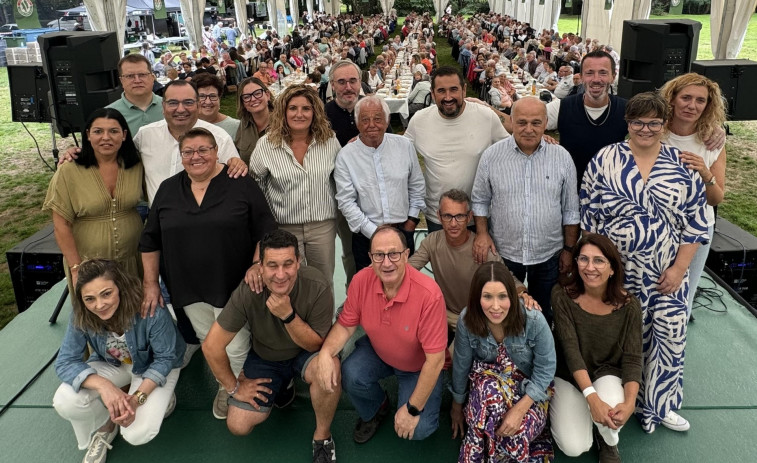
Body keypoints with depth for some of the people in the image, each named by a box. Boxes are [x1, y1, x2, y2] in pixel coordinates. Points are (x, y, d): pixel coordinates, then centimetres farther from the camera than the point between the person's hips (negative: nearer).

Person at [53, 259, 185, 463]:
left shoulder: (152, 311, -36)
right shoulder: (81, 317, -25)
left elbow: (165, 359, -23)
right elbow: (65, 362, -21)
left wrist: (137, 398, -34)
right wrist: (103, 385, -39)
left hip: (154, 367, -3)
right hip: (111, 364, 4)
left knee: (138, 434, -22)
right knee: (64, 402, -24)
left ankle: (161, 399, 11)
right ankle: (104, 427, 9)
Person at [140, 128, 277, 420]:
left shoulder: (241, 184, -5)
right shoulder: (168, 189, 7)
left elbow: (265, 230, -4)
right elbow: (151, 241, 10)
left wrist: (257, 264, -16)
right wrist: (150, 284, 6)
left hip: (233, 285, -3)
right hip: (189, 288, 4)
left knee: (235, 348, 1)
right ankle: (225, 385, 37)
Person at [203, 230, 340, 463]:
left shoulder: (317, 287, -31)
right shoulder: (247, 293, -30)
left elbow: (315, 344, -21)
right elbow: (212, 347, -19)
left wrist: (288, 315, -37)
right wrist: (234, 387, -8)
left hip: (306, 353, -1)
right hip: (265, 356, 2)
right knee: (238, 427, -6)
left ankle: (322, 436, -7)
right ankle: (280, 388, 23)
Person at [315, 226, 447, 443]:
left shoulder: (429, 294, -34)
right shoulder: (361, 280, -21)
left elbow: (435, 360, -27)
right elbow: (345, 325, -7)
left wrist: (413, 409, -22)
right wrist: (325, 352, -28)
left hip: (419, 366, -3)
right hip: (377, 351, 4)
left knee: (418, 430, -19)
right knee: (349, 375, -25)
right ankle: (374, 410, 10)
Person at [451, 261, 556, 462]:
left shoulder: (533, 320, -26)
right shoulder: (467, 320, -20)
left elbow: (545, 369, -16)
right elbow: (461, 365, -5)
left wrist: (520, 409, -26)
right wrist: (457, 407, 9)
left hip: (530, 390, -1)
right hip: (486, 386, 1)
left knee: (515, 432, -31)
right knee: (490, 387, -36)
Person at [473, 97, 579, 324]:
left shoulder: (562, 157, -5)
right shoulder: (492, 156, -7)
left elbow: (570, 210, 2)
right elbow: (480, 200, 3)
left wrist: (569, 249, 3)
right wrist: (482, 233, -10)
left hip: (549, 255, 1)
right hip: (503, 253, 0)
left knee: (544, 315, 17)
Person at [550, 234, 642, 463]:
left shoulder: (628, 305, -14)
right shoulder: (562, 295, -18)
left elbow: (632, 359, -14)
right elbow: (570, 349, -23)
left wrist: (629, 403, -32)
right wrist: (591, 397, -35)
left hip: (608, 373, 1)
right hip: (567, 375, -1)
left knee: (614, 407, -33)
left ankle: (609, 443, 5)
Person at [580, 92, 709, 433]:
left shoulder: (683, 164, 0)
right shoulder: (605, 159, -4)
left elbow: (695, 221, 1)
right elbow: (588, 213, -2)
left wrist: (680, 267, -6)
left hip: (668, 272, 2)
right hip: (618, 270, -2)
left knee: (671, 335, 8)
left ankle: (660, 404, 30)